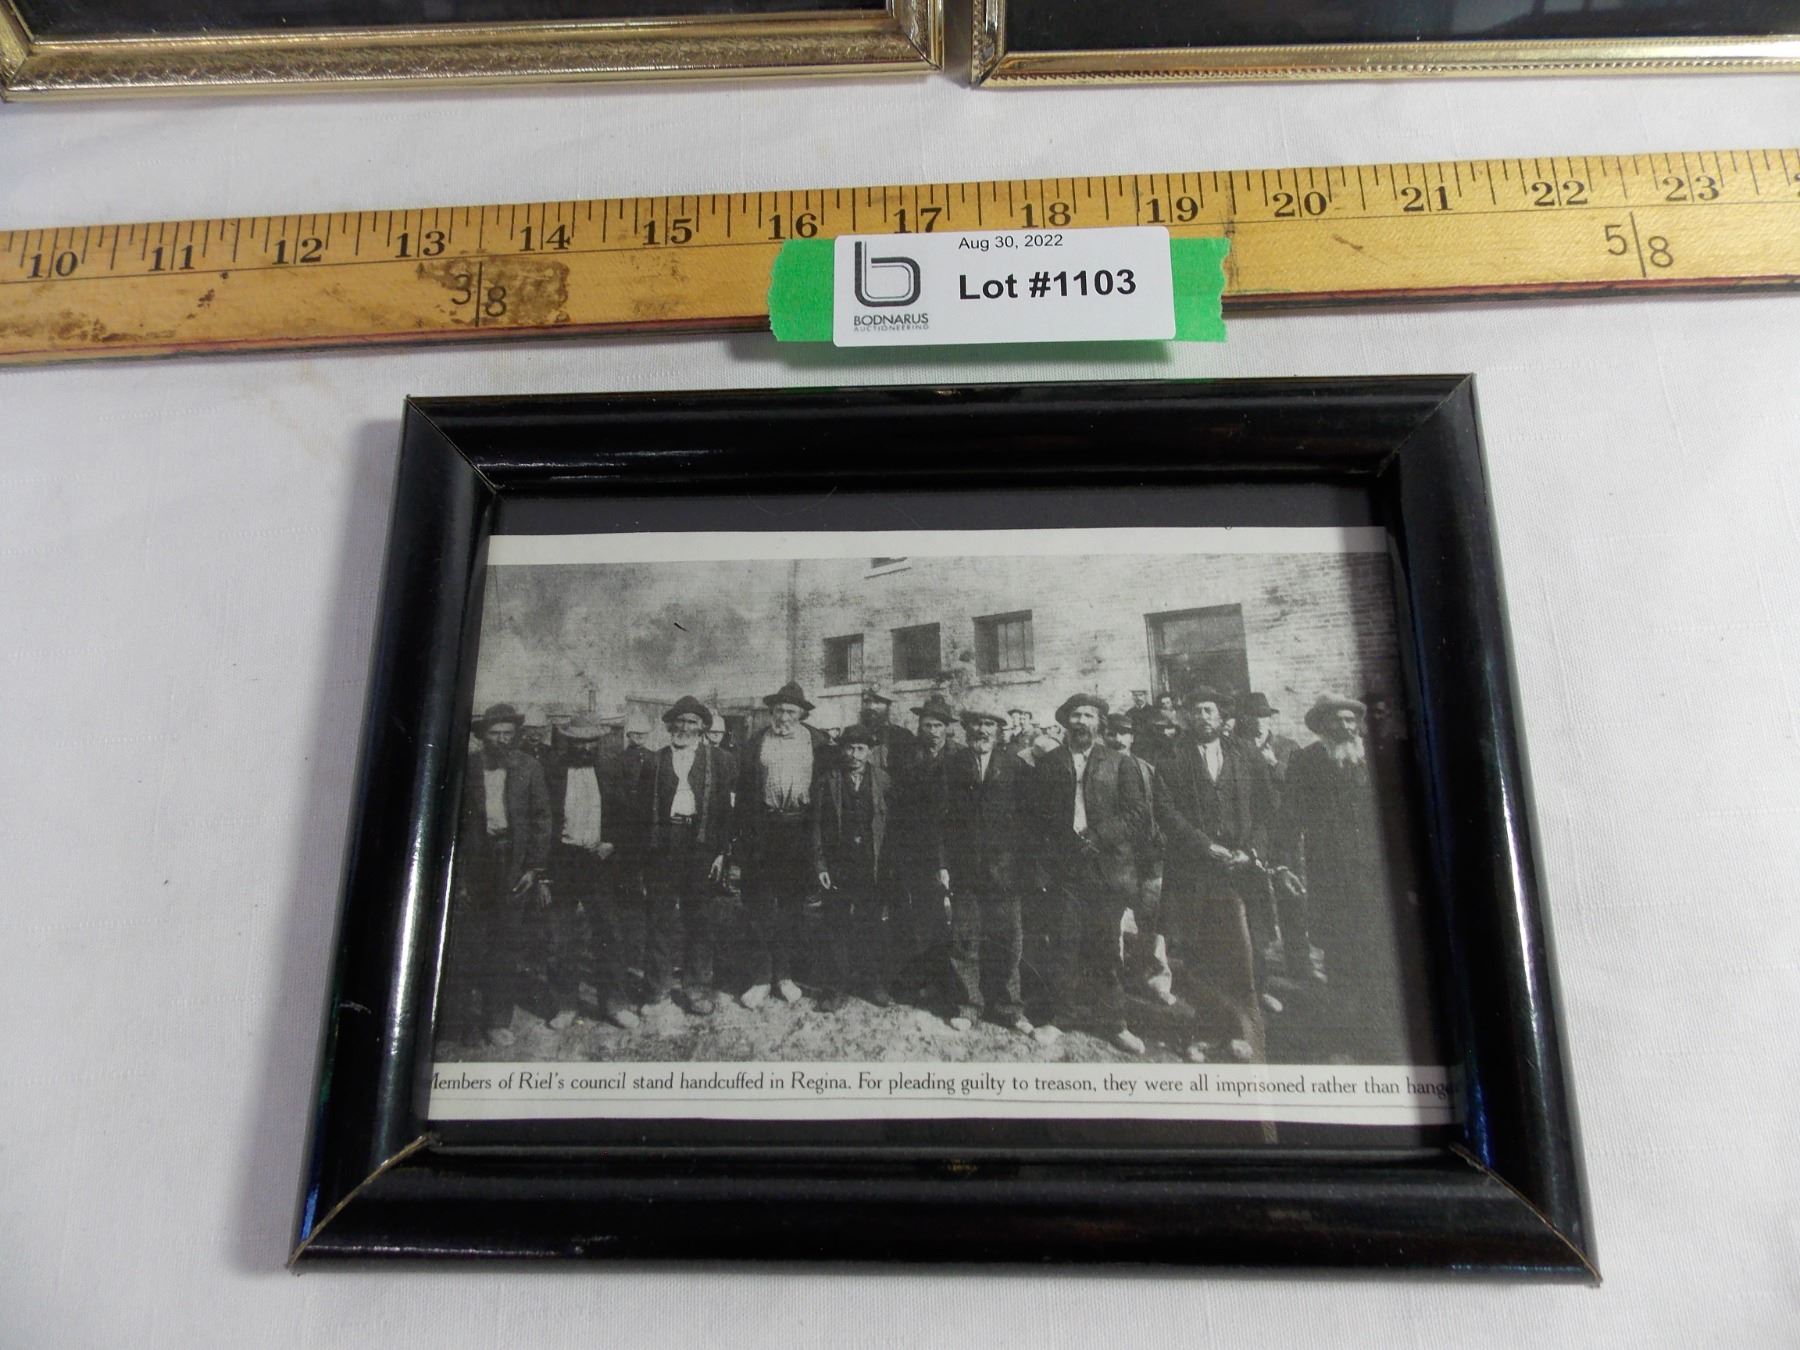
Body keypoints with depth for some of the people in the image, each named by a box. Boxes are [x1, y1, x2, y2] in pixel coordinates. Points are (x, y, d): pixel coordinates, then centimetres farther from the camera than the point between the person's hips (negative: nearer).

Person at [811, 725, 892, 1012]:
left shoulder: (882, 781, 3)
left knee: (871, 925, 8)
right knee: (836, 926, 3)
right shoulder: (828, 783, 2)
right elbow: (818, 826, 2)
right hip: (838, 867, 0)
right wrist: (820, 865, -4)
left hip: (872, 867, 0)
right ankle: (837, 986, 12)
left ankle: (872, 981, 21)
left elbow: (891, 823, 3)